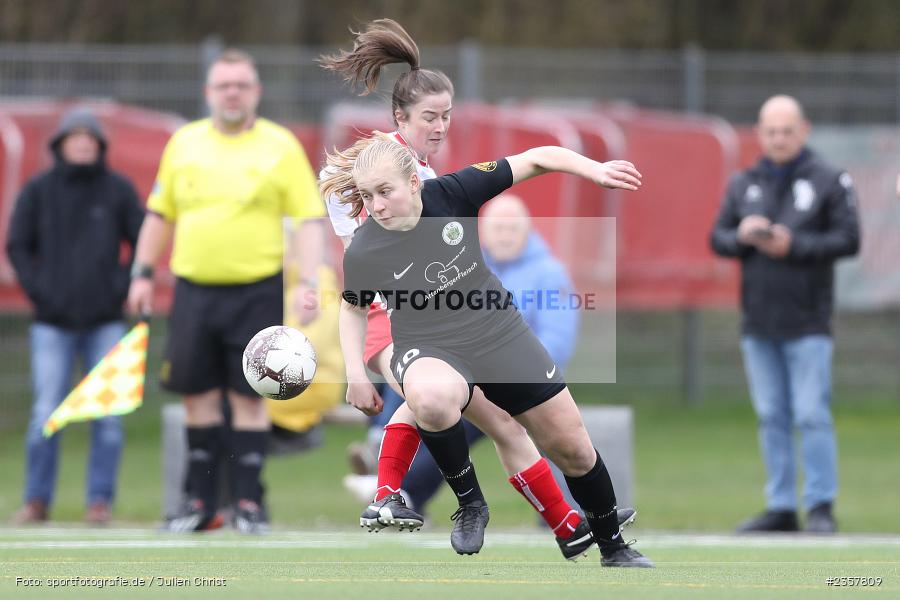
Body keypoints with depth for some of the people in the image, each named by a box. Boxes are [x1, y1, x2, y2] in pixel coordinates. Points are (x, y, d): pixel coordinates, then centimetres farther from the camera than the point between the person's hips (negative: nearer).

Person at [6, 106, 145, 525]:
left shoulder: (118, 190, 3)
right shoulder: (38, 191, 3)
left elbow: (144, 243, 7)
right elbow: (18, 245, 8)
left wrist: (123, 286, -3)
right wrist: (35, 289, -2)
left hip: (105, 322, 0)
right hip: (52, 325, 0)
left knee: (108, 416, -2)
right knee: (46, 415, -4)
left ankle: (100, 501, 5)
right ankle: (37, 501, 4)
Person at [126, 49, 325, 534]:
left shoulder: (280, 146, 0)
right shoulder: (184, 143, 10)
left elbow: (308, 219, -4)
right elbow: (160, 214, 17)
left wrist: (308, 283, -13)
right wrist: (143, 273, 11)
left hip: (256, 292, -3)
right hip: (194, 290, 3)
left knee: (248, 397, -3)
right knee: (198, 396, 4)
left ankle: (249, 503, 3)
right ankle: (201, 502, 11)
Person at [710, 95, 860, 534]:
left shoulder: (829, 182, -1)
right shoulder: (743, 185, 13)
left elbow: (848, 240, -6)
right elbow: (718, 239, 13)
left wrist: (794, 246, -16)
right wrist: (742, 235, -9)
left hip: (807, 323, -5)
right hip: (757, 324, 5)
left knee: (811, 415, -8)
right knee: (771, 418, 7)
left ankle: (821, 506, -4)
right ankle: (781, 508, 12)